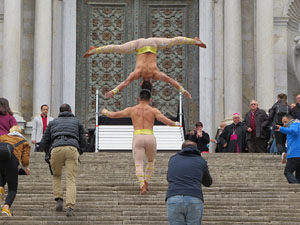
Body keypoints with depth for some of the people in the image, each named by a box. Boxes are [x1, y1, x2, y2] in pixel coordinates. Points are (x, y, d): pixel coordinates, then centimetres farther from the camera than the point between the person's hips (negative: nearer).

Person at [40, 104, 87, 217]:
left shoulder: (53, 122, 29)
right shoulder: (76, 121, 27)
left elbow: (44, 143, 23)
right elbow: (83, 143, 21)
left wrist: (48, 153, 40)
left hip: (56, 149, 1)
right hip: (72, 149, -1)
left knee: (56, 176, 25)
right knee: (71, 180, -2)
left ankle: (59, 200, 8)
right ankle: (70, 207, -17)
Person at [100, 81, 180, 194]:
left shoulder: (132, 110, 10)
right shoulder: (153, 110, 7)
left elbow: (114, 115, 12)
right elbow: (165, 120, -4)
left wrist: (105, 112, 33)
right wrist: (175, 123, 15)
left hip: (137, 137, -1)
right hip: (150, 137, 1)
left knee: (138, 164, -5)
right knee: (151, 161, 24)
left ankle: (142, 186, -22)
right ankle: (146, 182, 15)